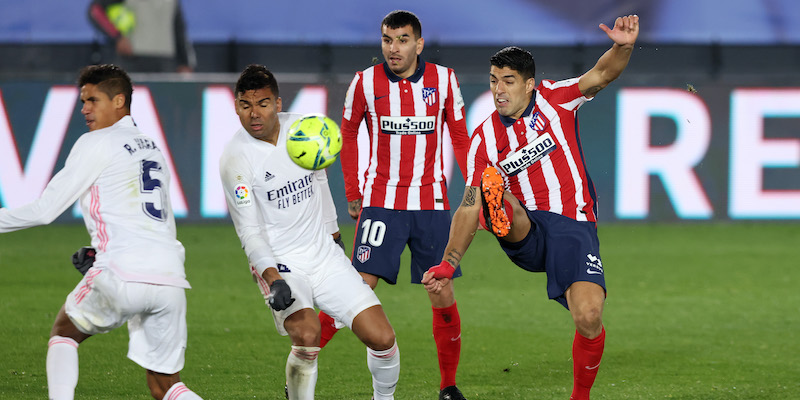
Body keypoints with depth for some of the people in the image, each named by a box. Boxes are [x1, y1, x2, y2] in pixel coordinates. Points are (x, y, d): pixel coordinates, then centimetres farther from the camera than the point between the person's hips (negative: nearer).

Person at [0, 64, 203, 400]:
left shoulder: (96, 143, 3)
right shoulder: (153, 149, 26)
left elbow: (45, 210, 1)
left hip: (123, 276, -6)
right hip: (171, 278, 6)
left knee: (62, 333, 19)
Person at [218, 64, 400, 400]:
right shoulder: (235, 158, -14)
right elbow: (249, 230, -15)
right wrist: (273, 279, -27)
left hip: (324, 255, 5)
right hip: (278, 264, -5)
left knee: (382, 337, -5)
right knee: (307, 334, -31)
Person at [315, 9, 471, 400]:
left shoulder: (443, 79, 0)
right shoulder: (365, 83, -2)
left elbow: (460, 138, 10)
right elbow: (348, 135, 12)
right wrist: (353, 194, 10)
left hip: (431, 203, 2)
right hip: (380, 202, -2)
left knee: (443, 297, 1)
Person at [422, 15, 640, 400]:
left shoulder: (554, 99, 6)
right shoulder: (485, 138, 10)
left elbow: (601, 75, -7)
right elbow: (469, 207, 11)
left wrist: (623, 47, -30)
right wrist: (448, 263, 3)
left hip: (573, 226, -2)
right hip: (526, 235, 2)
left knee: (589, 316, -20)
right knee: (491, 192, -31)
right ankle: (501, 216, -65)